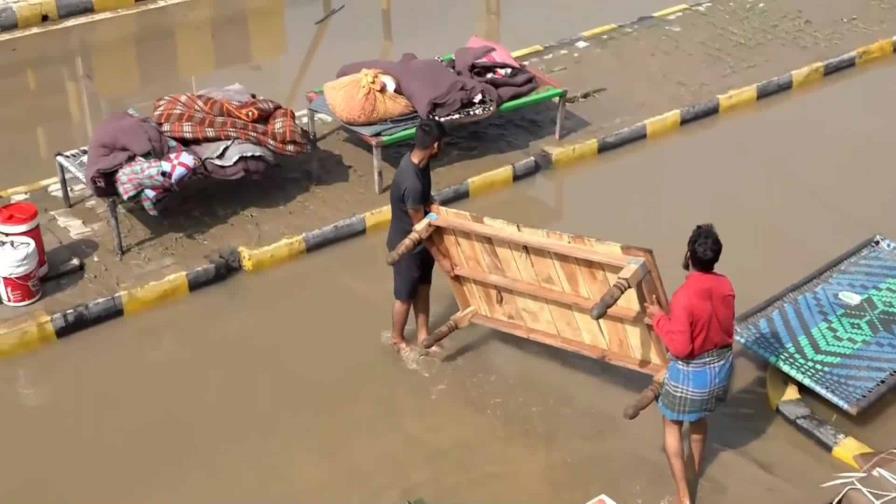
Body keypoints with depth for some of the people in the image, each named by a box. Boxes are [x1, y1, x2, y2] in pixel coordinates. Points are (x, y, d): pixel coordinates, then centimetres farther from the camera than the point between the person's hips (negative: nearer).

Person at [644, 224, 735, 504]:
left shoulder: (684, 296, -30)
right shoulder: (725, 286, -8)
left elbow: (680, 348, -27)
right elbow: (725, 326, 7)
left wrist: (659, 318, -16)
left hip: (691, 372, -7)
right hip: (720, 365, 7)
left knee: (672, 425, 14)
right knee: (699, 415, 31)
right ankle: (697, 468, 54)